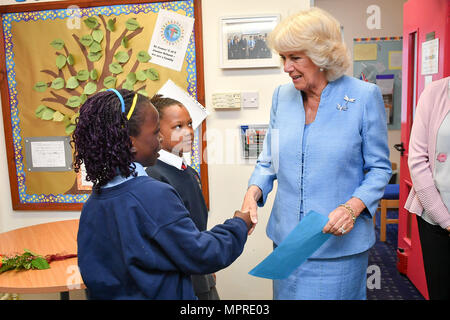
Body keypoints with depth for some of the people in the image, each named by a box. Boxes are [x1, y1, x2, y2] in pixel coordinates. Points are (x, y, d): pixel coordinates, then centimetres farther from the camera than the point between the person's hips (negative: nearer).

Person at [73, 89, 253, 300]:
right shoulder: (154, 195, -26)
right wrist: (239, 226, -5)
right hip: (161, 294, -7)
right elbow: (201, 256, -20)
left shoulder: (91, 204, -4)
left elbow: (90, 275, 4)